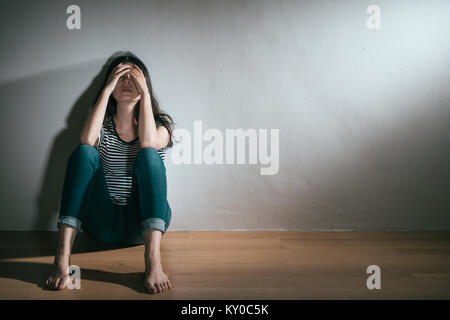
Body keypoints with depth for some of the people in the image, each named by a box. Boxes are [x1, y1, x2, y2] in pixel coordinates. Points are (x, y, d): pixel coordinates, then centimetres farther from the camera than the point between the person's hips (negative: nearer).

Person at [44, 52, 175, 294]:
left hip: (143, 223, -1)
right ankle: (62, 256, -35)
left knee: (149, 155, -26)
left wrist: (145, 93, -13)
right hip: (103, 224, 1)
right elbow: (87, 140, -16)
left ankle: (153, 259, -44)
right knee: (84, 152, -21)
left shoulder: (160, 124, 8)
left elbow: (148, 142, -19)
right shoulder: (103, 124, 10)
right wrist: (107, 89, -13)